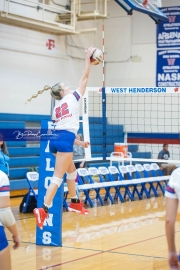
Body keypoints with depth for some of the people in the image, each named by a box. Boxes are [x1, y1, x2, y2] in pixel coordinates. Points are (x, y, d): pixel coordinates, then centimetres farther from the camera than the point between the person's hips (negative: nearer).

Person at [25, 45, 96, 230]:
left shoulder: (57, 107, 22)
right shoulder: (72, 97, 4)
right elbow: (85, 77, 9)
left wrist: (79, 142, 28)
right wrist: (88, 58, 17)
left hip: (55, 139, 8)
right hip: (64, 141, -8)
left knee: (71, 170, 26)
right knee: (58, 177, -13)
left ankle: (74, 203, 36)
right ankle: (43, 209, -24)